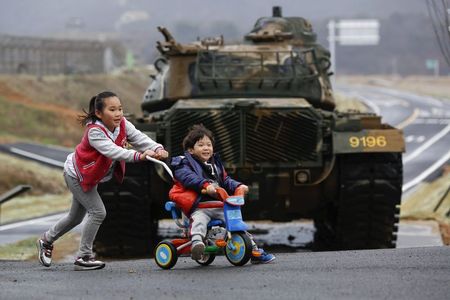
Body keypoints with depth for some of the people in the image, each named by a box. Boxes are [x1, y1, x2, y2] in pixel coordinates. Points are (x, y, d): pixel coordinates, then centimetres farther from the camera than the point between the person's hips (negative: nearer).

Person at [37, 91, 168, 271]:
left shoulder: (122, 125, -14)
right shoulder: (94, 132, -34)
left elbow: (139, 138, -26)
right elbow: (112, 151, -49)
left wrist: (157, 149, -47)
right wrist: (138, 155, -63)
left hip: (88, 176, 8)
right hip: (77, 174, -8)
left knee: (76, 217, 21)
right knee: (98, 212, -17)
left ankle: (46, 241, 42)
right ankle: (83, 257, -8)